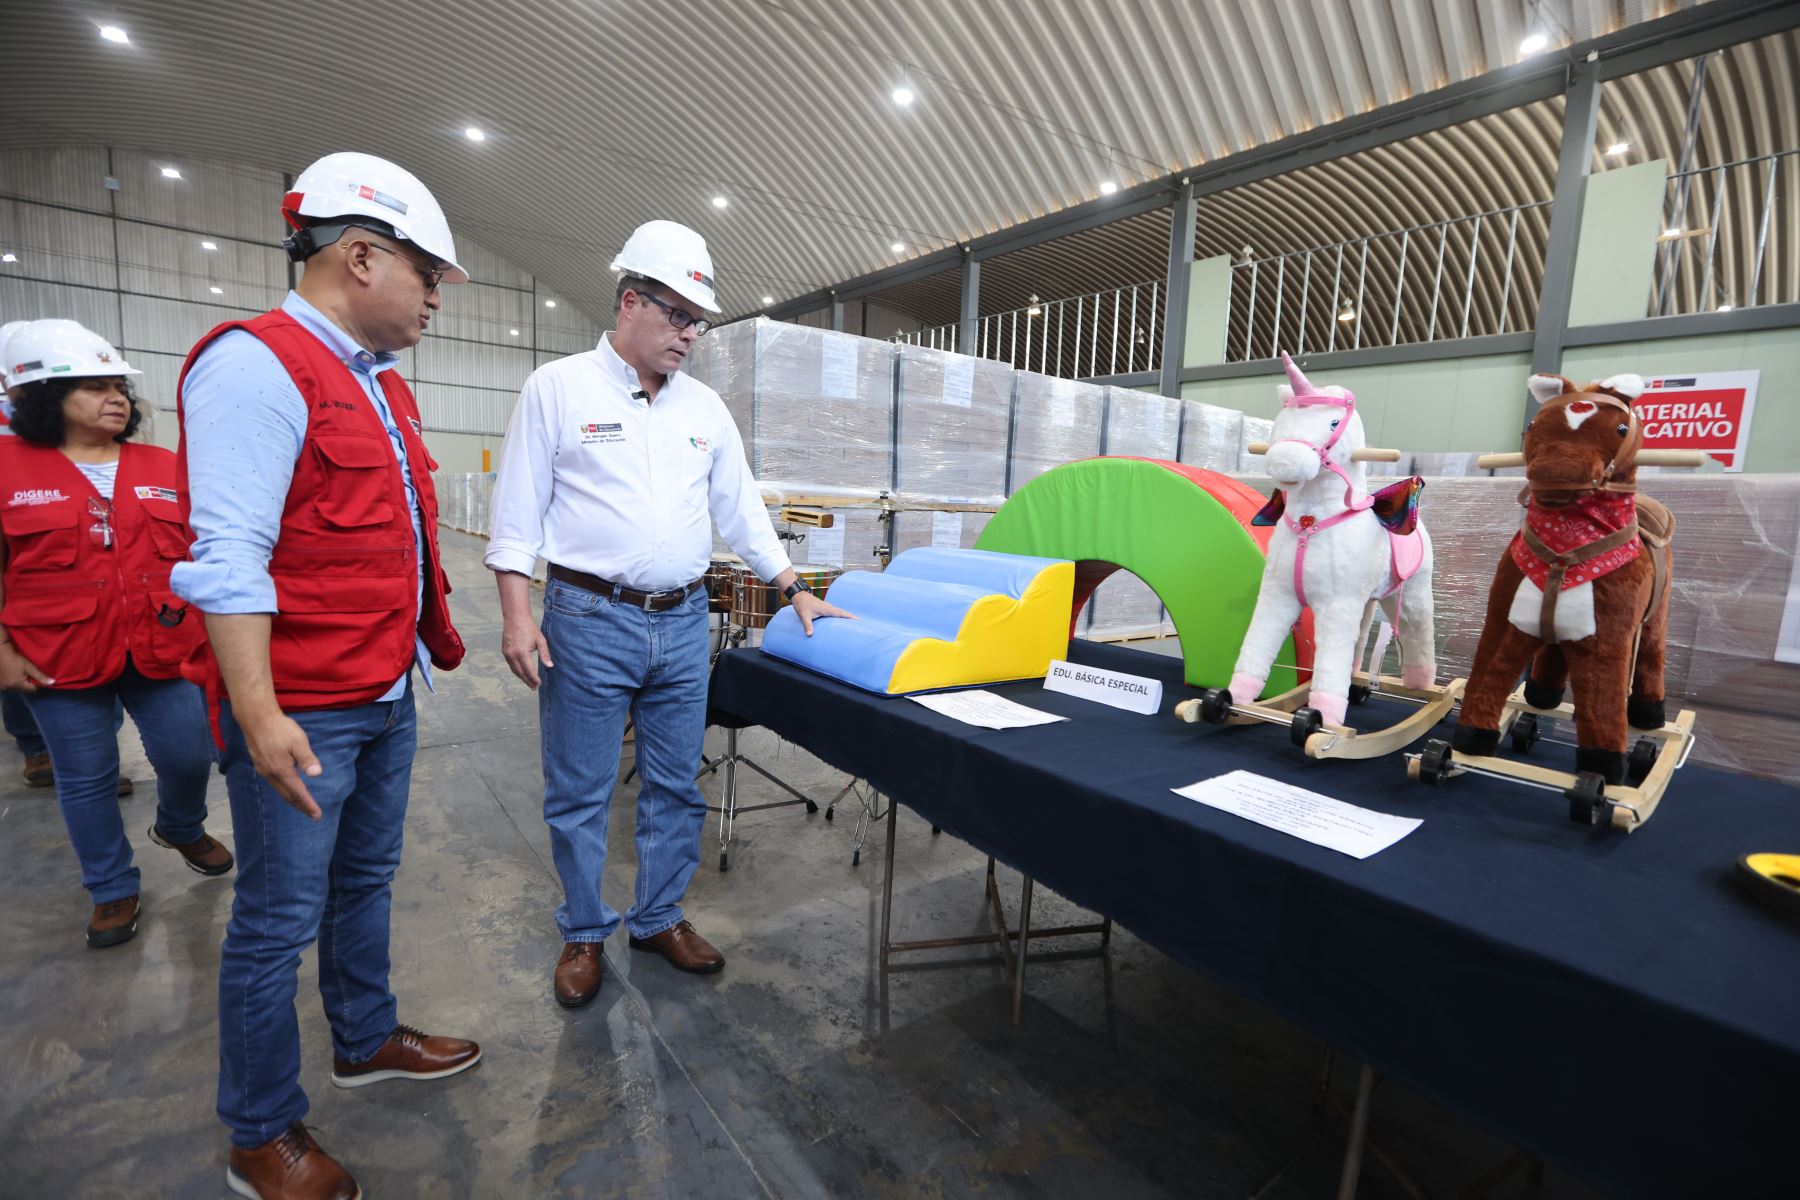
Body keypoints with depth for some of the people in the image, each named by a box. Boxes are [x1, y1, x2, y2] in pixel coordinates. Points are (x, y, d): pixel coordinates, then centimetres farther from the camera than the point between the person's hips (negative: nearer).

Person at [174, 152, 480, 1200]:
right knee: (280, 921, 8)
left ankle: (367, 1039, 42)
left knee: (367, 882, 22)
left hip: (388, 692, 9)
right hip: (303, 710, -9)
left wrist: (428, 634, 19)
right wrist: (259, 715, -23)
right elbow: (229, 558, -22)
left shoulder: (384, 383, 13)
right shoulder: (255, 364, -15)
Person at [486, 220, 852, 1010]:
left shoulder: (704, 406, 10)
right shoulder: (559, 388, -2)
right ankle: (583, 934, 29)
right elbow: (517, 508, -2)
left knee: (676, 787, 12)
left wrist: (795, 591, 8)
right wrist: (516, 614, -10)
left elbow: (741, 508, 13)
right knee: (578, 792, 9)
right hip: (590, 621, -4)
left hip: (683, 623, 4)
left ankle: (659, 918, 31)